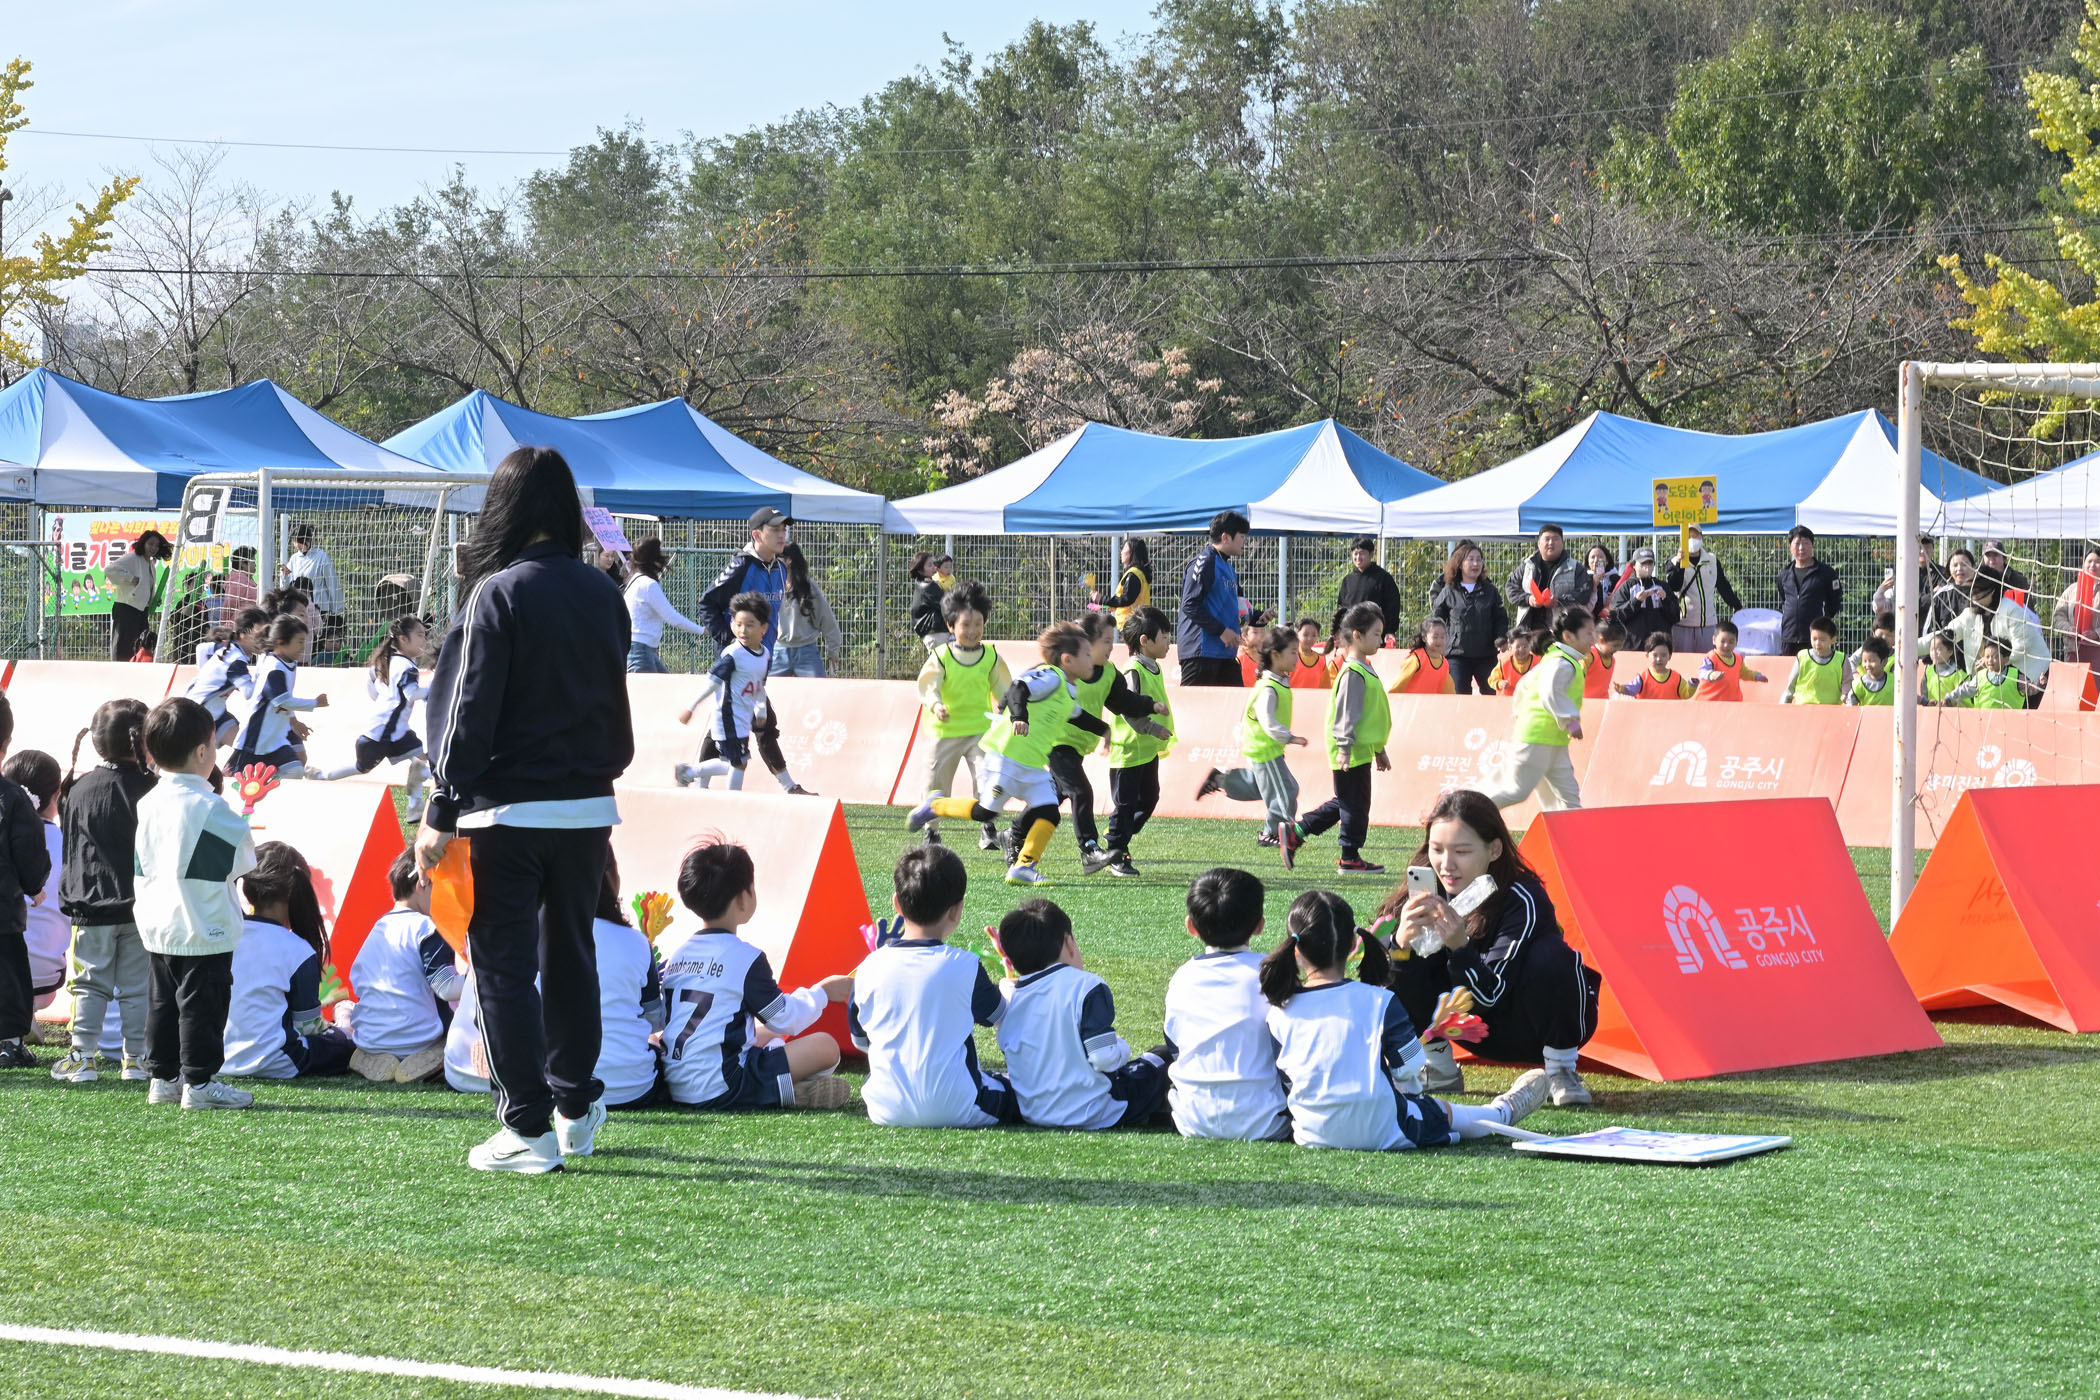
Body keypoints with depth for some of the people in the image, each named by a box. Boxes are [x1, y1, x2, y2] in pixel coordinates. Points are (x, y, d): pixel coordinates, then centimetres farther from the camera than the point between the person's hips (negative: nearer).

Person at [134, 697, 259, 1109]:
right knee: (201, 1005, -2)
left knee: (163, 1003, 13)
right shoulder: (209, 807, -17)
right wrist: (244, 822, 9)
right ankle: (199, 1082, -2)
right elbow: (242, 859, -10)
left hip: (156, 930, 7)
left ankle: (163, 1077, 19)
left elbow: (141, 869, 11)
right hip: (203, 931, -7)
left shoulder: (148, 804, 5)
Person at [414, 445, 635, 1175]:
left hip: (511, 808, -6)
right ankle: (576, 1109, 27)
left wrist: (442, 813, -11)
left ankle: (528, 1128, -3)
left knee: (504, 964, 0)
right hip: (589, 806, 6)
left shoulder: (498, 594, -11)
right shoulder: (603, 595, 6)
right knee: (570, 953, 18)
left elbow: (471, 711, -13)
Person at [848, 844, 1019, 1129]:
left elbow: (860, 1041, 12)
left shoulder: (869, 969, -3)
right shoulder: (964, 967, -10)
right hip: (955, 1111, -4)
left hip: (887, 1112, 4)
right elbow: (1002, 1017, 11)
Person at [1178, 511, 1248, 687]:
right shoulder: (1204, 562, -10)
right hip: (1201, 651, -10)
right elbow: (1190, 605, -18)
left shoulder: (1228, 567, 20)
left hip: (1226, 653, 10)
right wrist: (1221, 630, -19)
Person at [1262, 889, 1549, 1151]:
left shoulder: (1279, 1014, -6)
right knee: (1442, 1111, 26)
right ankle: (1502, 1113, 53)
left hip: (1310, 1136, 2)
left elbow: (1282, 1078, 6)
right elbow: (1409, 1069, -6)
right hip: (1380, 1134, -2)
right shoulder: (1380, 1002, -11)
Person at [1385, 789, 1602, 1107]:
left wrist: (1459, 946, -48)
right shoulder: (1430, 896, -15)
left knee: (1550, 955, -35)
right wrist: (1402, 942, -41)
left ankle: (1561, 1069, -14)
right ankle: (1439, 1071, 1)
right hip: (1484, 1034, 4)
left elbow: (1488, 996, -30)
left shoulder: (1521, 899, -26)